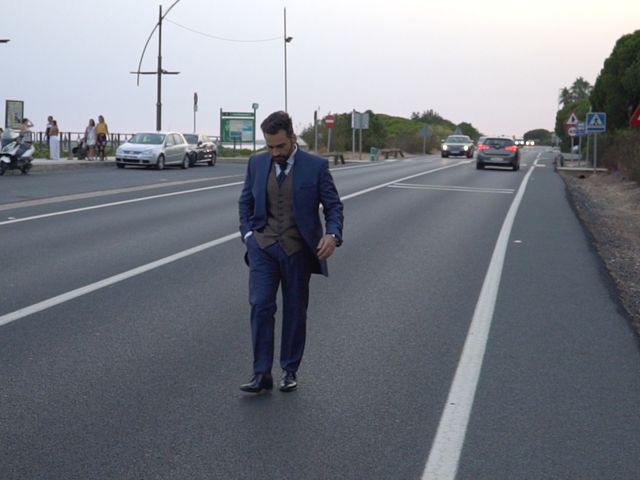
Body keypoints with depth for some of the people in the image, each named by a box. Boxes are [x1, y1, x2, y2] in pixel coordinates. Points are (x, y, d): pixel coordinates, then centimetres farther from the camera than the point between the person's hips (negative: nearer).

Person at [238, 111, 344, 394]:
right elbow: (245, 202, 16)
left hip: (298, 249, -1)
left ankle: (290, 371, 21)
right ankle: (261, 373, -5)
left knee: (295, 311, 8)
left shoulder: (316, 166, -5)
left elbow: (333, 206, -2)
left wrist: (332, 234, -20)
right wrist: (247, 233, 2)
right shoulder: (256, 163, 4)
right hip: (263, 246, 2)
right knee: (260, 306, -9)